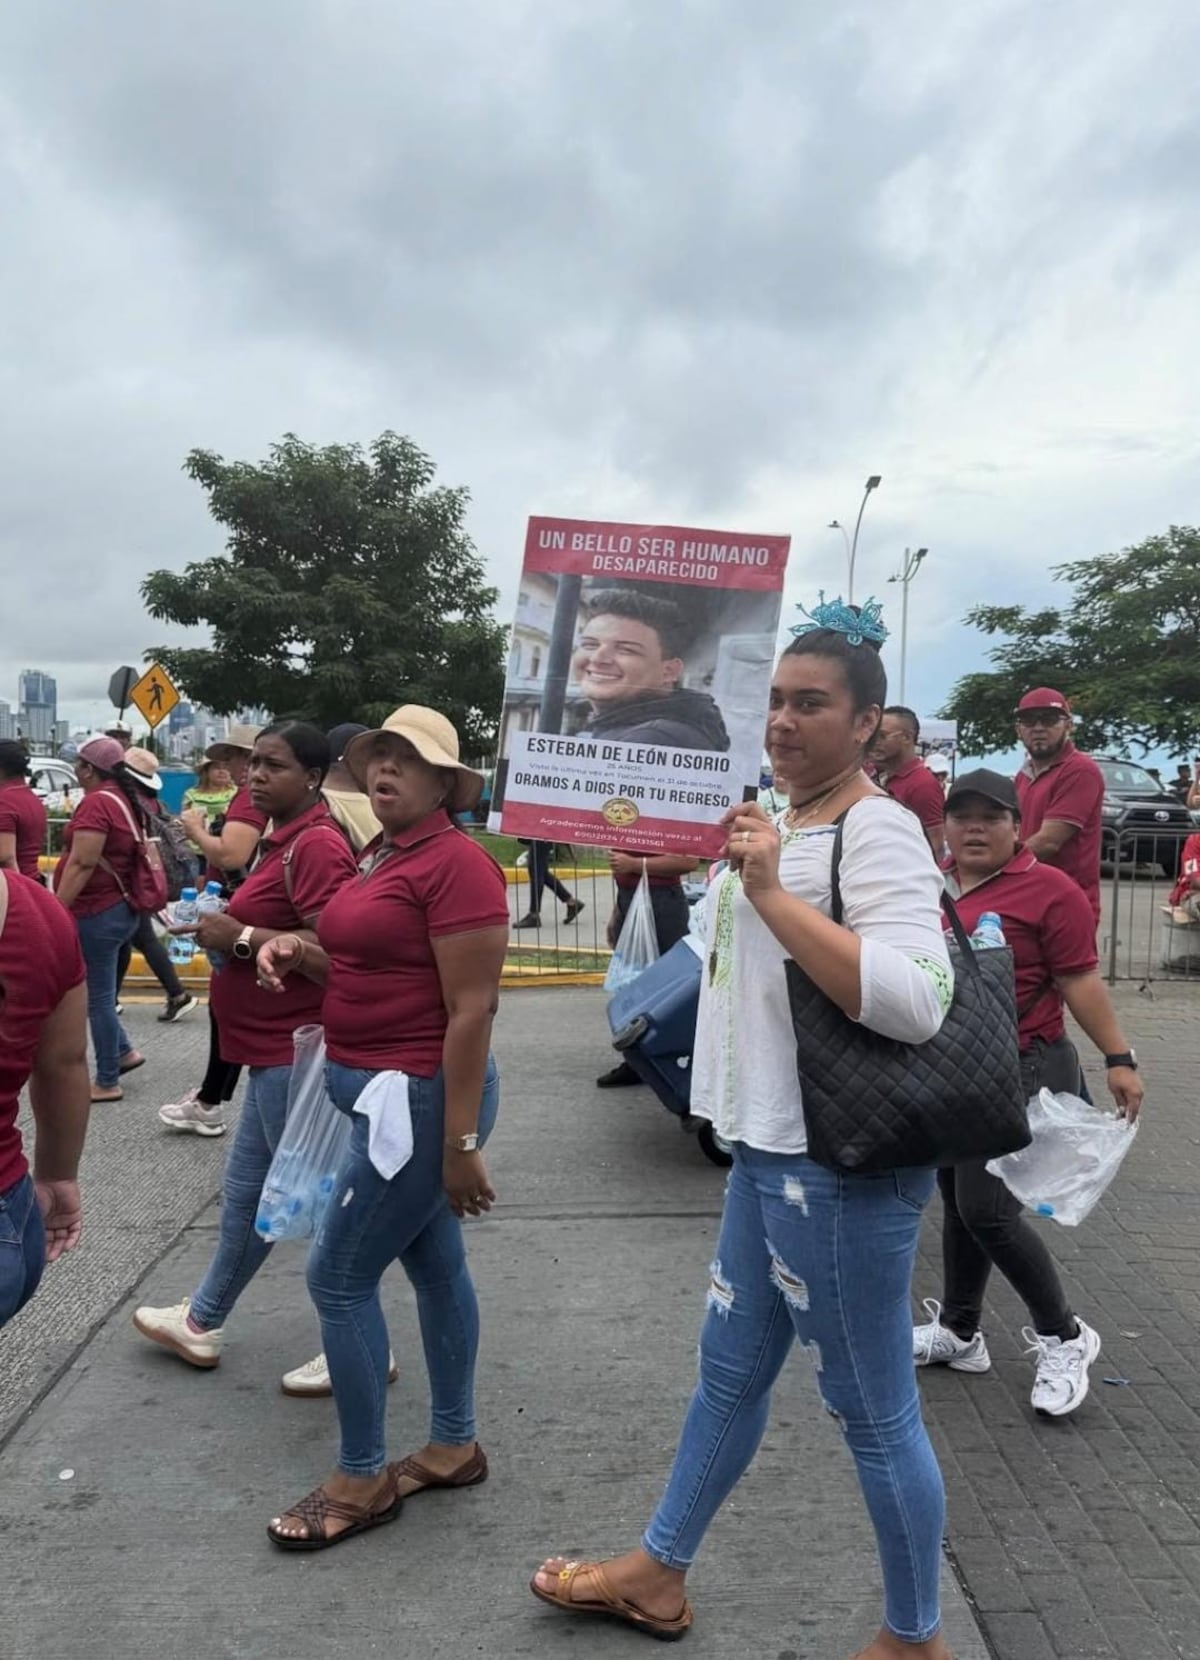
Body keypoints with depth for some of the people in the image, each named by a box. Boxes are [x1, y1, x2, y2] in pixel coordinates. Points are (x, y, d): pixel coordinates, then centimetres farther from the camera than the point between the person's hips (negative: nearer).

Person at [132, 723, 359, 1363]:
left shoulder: (316, 844, -20)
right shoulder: (284, 837, 12)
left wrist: (242, 938, -20)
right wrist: (229, 930, 7)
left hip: (293, 1052, -11)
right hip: (276, 1048, 11)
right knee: (246, 1188, 22)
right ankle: (201, 1322, 39)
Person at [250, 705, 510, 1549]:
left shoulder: (456, 863, -19)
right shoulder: (383, 855, 10)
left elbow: (472, 1011, -22)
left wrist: (461, 1143, -21)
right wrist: (301, 952, -1)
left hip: (421, 1099, -9)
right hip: (388, 1093, 9)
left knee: (339, 1278, 0)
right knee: (436, 1267, 17)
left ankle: (361, 1480, 17)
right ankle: (455, 1446, 32)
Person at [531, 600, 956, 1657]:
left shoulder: (875, 828, -17)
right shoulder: (790, 823, 12)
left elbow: (914, 1004, -32)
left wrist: (768, 891, -29)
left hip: (843, 1164, -10)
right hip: (773, 1147, 10)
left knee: (874, 1410, 7)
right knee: (730, 1371, 22)